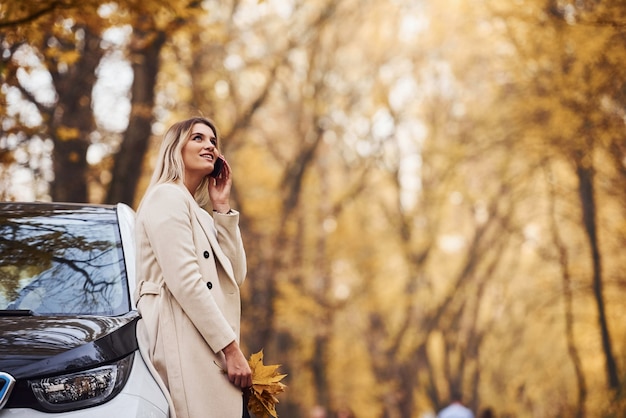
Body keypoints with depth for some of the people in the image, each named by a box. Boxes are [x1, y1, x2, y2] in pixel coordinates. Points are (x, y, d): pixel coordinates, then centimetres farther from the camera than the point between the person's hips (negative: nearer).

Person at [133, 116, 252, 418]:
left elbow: (236, 276, 16)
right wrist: (230, 348, -17)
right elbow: (185, 282, -15)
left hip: (207, 343, 9)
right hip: (183, 342, -9)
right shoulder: (167, 197, -3)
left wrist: (223, 207, 12)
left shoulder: (198, 212, 26)